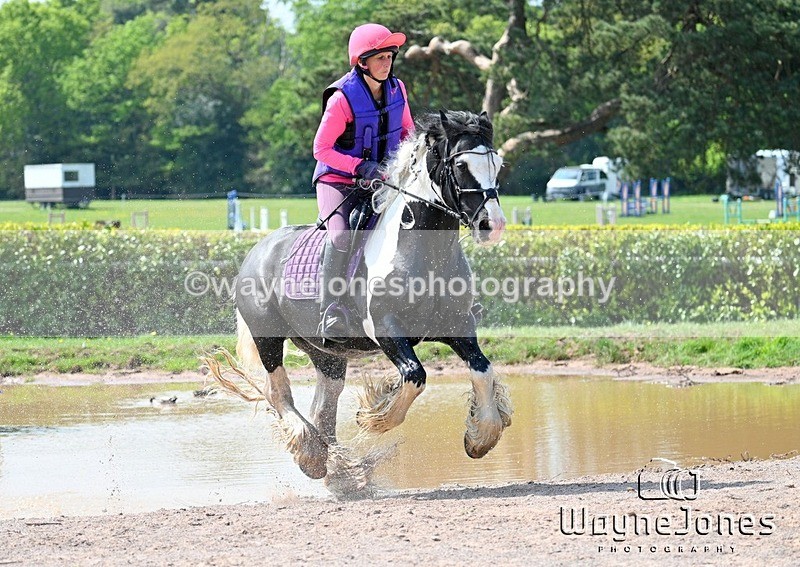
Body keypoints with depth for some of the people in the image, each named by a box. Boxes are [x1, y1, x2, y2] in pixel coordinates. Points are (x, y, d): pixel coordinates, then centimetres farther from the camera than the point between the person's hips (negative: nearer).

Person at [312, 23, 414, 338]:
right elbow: (321, 149, -15)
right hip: (339, 181, -6)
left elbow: (407, 131, 14)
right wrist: (361, 166, -26)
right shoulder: (342, 99, -19)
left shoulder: (397, 89, -1)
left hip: (383, 179, 6)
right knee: (341, 237, -30)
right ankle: (330, 313, -26)